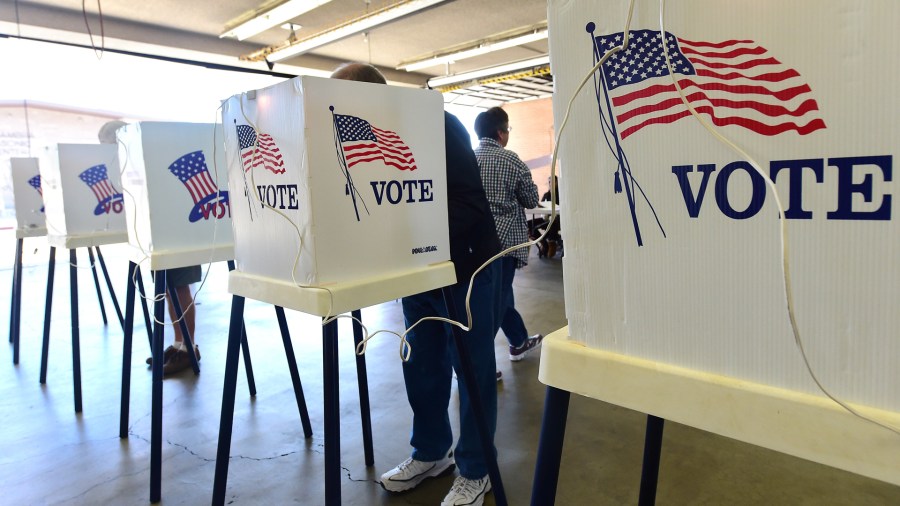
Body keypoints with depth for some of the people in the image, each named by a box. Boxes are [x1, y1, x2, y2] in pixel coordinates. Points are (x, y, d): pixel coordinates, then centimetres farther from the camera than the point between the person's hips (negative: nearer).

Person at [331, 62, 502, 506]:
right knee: (422, 366, 15)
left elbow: (469, 203, -25)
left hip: (463, 267, -7)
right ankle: (431, 452, 33)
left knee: (471, 369, 4)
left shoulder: (436, 126, -17)